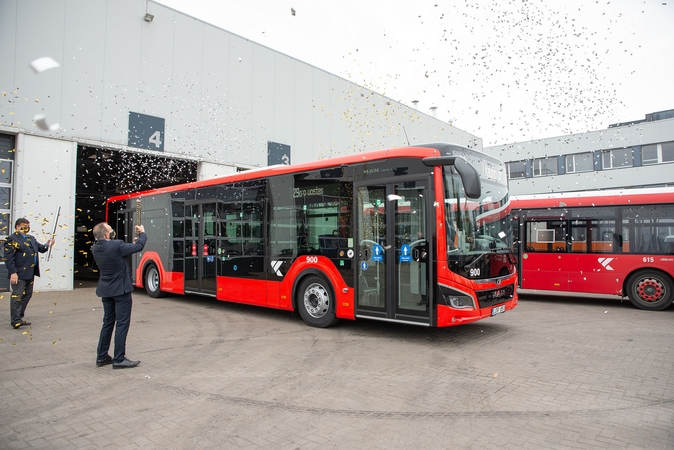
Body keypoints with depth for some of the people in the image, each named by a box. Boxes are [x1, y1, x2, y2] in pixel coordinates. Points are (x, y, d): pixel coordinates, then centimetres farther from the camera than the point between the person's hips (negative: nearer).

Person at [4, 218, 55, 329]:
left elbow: (41, 248, 17)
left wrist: (47, 245, -7)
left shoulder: (31, 239, 17)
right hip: (19, 274, -8)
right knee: (17, 296, -6)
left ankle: (19, 318, 26)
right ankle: (16, 321, -3)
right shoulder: (12, 239, -7)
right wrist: (13, 273, -20)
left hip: (30, 273, 9)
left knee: (27, 295, 15)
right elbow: (8, 258, -13)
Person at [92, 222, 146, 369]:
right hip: (120, 290, -7)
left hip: (105, 290, 8)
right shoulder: (116, 245, -23)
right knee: (122, 324, 0)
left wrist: (131, 243, 12)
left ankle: (102, 357, 23)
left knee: (108, 323, 17)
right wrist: (142, 233, 6)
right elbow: (139, 246, -11)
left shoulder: (95, 248, 0)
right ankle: (119, 359, 4)